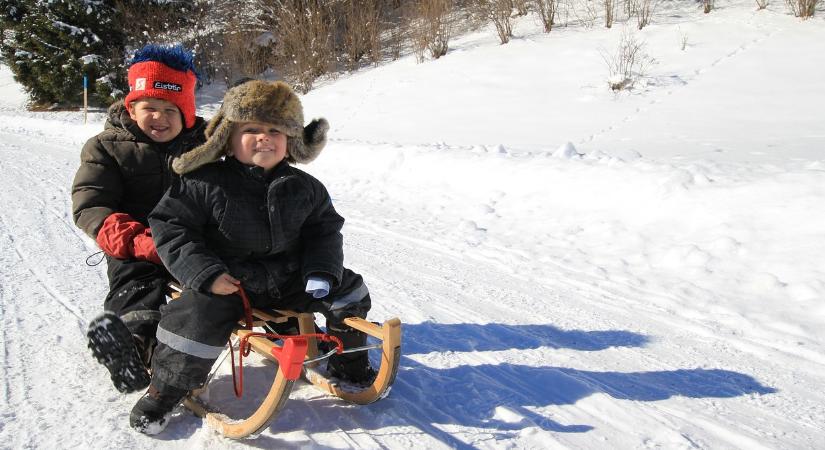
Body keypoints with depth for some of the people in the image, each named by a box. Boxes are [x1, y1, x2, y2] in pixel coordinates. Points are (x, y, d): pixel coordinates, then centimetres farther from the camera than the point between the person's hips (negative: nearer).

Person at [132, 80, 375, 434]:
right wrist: (205, 273, -20)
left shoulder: (304, 188, 1)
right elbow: (169, 226, -10)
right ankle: (164, 391, 4)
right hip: (227, 281, -3)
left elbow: (324, 230, 8)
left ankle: (348, 364, 24)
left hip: (288, 277, 4)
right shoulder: (205, 184, -11)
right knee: (197, 321, -26)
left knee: (349, 292, 0)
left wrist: (321, 272, -9)